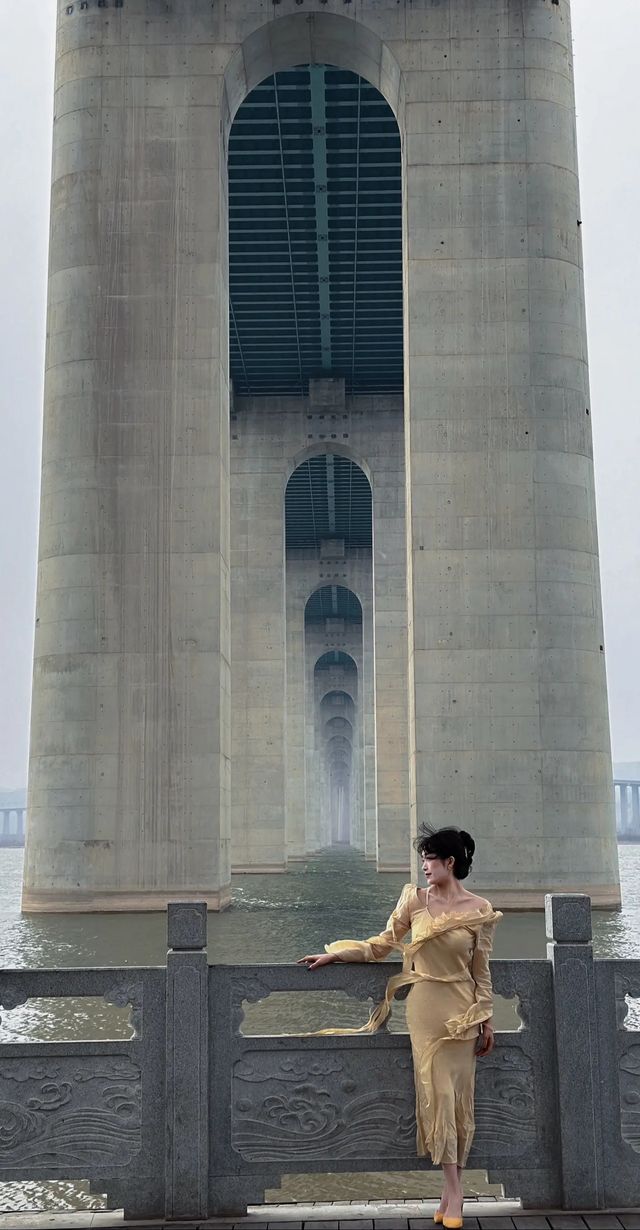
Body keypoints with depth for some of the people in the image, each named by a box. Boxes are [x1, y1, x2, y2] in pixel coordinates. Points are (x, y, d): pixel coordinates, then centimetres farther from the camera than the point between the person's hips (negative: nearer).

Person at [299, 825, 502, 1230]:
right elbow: (382, 945, 7)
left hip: (462, 1009, -1)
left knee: (458, 1094, 3)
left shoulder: (479, 909, -4)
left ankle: (451, 1187, 13)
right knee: (436, 1092, -1)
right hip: (425, 1007, 1)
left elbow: (482, 970, 1)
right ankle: (454, 1190, 3)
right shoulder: (415, 899, 0)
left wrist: (487, 1020, 1)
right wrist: (333, 954, 3)